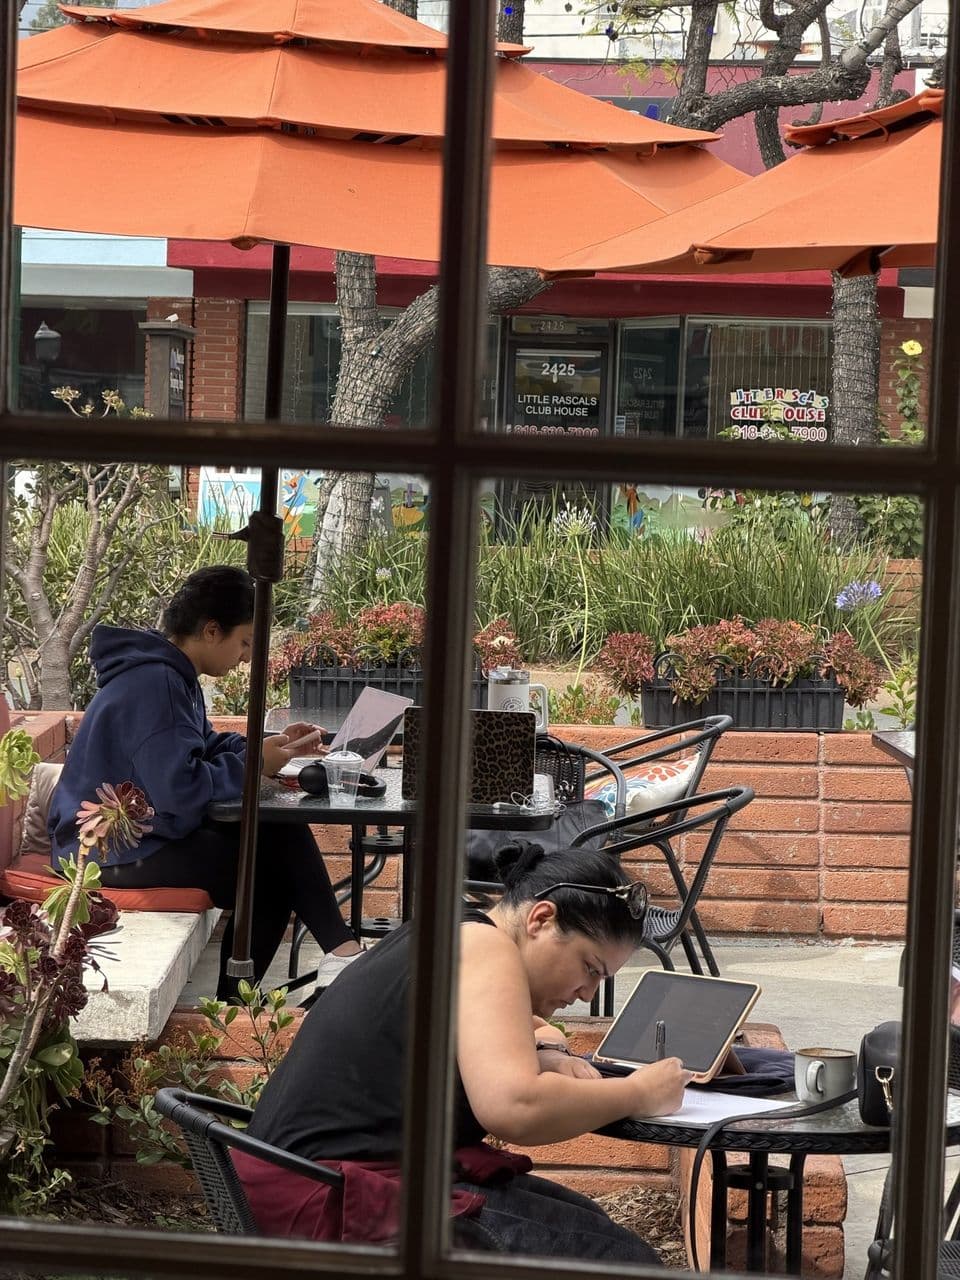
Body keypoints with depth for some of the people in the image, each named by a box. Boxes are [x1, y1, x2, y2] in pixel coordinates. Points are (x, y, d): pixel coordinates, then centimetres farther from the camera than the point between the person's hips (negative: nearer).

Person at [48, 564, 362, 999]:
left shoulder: (170, 674, 9)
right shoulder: (153, 683, -25)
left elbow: (204, 746, 21)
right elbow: (180, 789, -32)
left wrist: (269, 746, 3)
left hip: (146, 828, 10)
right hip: (116, 852, -10)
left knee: (283, 835, 0)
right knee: (270, 877, -8)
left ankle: (340, 951, -4)